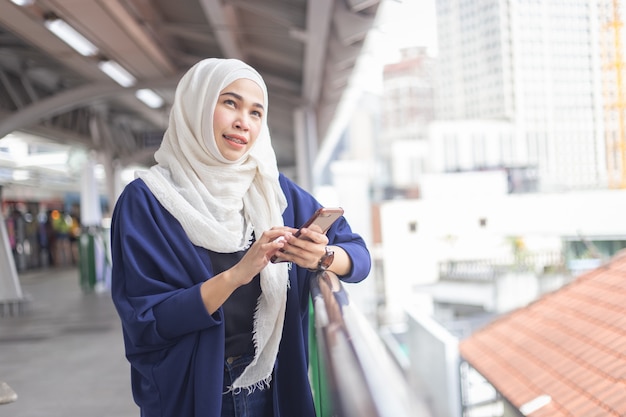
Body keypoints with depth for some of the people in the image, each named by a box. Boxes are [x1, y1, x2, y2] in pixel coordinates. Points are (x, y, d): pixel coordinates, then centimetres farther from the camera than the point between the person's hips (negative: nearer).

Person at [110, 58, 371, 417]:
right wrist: (236, 274, -29)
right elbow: (145, 321, -17)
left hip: (275, 386, 3)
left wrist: (322, 257, -26)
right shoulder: (146, 199, -12)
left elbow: (359, 256, -3)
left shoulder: (273, 190, -2)